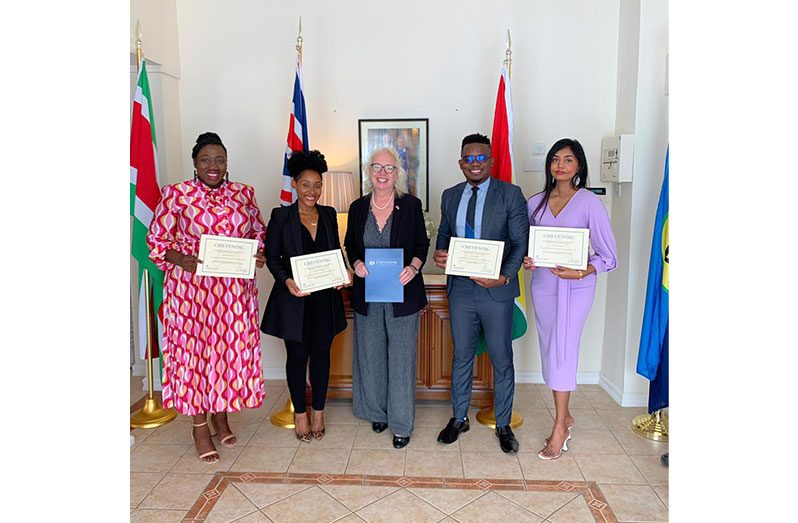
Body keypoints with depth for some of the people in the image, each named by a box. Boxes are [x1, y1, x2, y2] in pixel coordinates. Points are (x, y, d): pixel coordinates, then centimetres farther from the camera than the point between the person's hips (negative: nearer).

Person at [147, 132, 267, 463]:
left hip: (236, 290, 3)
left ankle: (221, 417, 31)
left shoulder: (244, 194, 7)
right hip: (191, 288, -3)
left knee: (231, 349, 10)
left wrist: (259, 254, -5)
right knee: (194, 349, 4)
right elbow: (156, 240, -1)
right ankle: (200, 426, 22)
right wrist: (182, 260, -18)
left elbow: (259, 231, 15)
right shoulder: (176, 194, -2)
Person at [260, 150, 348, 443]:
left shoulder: (329, 215, 7)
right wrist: (287, 280, -19)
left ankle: (318, 412, 26)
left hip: (325, 297, 3)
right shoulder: (281, 216, -4)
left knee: (321, 353, 10)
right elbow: (272, 256, -3)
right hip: (293, 298, -3)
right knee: (297, 355, 7)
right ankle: (300, 413, 24)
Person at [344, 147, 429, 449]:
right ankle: (377, 412, 33)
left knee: (401, 358, 3)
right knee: (371, 356, 13)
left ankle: (401, 423, 17)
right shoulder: (358, 208, 4)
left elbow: (422, 244, 3)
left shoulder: (411, 205, -2)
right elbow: (350, 245, 13)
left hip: (403, 294, -2)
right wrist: (356, 263, -8)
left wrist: (413, 267, -16)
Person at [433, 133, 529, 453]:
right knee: (461, 357, 15)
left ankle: (503, 425, 28)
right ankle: (459, 418, 33)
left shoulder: (511, 194, -5)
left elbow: (521, 242, -8)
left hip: (496, 290, -3)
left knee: (502, 360, 10)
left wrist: (504, 277, -23)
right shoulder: (450, 196, 8)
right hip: (461, 289, 3)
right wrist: (438, 252, -7)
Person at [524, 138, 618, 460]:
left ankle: (559, 428, 7)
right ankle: (565, 416, 28)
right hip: (542, 284, 5)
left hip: (575, 287, -4)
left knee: (561, 352, -7)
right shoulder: (535, 203, 6)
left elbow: (609, 255, -7)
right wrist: (525, 260, -6)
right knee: (550, 351, 10)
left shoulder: (590, 203, -7)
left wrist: (581, 272, -23)